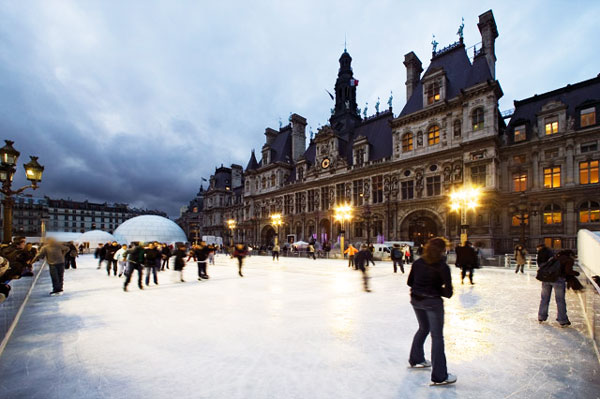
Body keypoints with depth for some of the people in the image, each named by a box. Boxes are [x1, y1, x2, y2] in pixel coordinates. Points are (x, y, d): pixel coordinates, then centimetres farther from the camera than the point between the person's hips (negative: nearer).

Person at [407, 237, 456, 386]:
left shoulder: (418, 263, -1)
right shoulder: (442, 267, -15)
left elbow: (409, 282, 5)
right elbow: (448, 292, -16)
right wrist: (437, 289, 3)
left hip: (416, 300, 6)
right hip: (433, 302, -6)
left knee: (423, 328, 27)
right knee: (437, 336, 6)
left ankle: (416, 360, 41)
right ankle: (439, 376, 14)